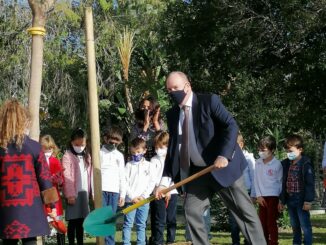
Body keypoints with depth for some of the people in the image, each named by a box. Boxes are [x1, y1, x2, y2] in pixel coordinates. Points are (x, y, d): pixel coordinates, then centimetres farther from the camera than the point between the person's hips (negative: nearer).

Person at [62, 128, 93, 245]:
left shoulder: (86, 156, 15)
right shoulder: (67, 156, -4)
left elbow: (90, 175, 13)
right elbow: (67, 177, -10)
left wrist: (92, 192, 7)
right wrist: (70, 194, -16)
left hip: (84, 192, 5)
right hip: (73, 193, -5)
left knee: (81, 221, 9)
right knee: (73, 221, -3)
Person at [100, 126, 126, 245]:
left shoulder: (119, 156, 12)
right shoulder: (99, 153, 3)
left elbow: (122, 177, 13)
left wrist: (122, 195, 7)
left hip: (114, 191, 3)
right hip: (101, 190, -3)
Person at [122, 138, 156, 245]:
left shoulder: (148, 165, 7)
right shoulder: (129, 165, 4)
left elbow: (152, 183, 4)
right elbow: (125, 183, -1)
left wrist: (143, 196, -6)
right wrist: (132, 197, -9)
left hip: (144, 200, 1)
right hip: (130, 200, -1)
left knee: (141, 225, 7)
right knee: (128, 224, -4)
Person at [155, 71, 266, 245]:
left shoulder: (209, 101, -8)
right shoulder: (172, 114, 7)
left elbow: (231, 126, -15)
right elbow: (172, 148, 9)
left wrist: (224, 155, -28)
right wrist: (165, 180, 0)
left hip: (222, 167, -5)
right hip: (196, 172, 5)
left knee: (244, 211, -1)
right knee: (192, 212, -2)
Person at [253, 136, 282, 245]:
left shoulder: (277, 164, -7)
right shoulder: (258, 163, 6)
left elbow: (280, 182, -3)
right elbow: (256, 180, 7)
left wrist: (281, 199, -4)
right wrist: (258, 196, -1)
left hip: (273, 196, -5)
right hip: (262, 196, 5)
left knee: (271, 222, -5)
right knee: (263, 222, 7)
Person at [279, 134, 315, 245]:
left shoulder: (305, 164, -11)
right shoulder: (286, 164, 9)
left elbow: (310, 184, -13)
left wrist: (308, 200, -17)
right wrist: (282, 200, 15)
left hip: (301, 200, -7)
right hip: (290, 199, 7)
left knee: (305, 225, -3)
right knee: (295, 226, 15)